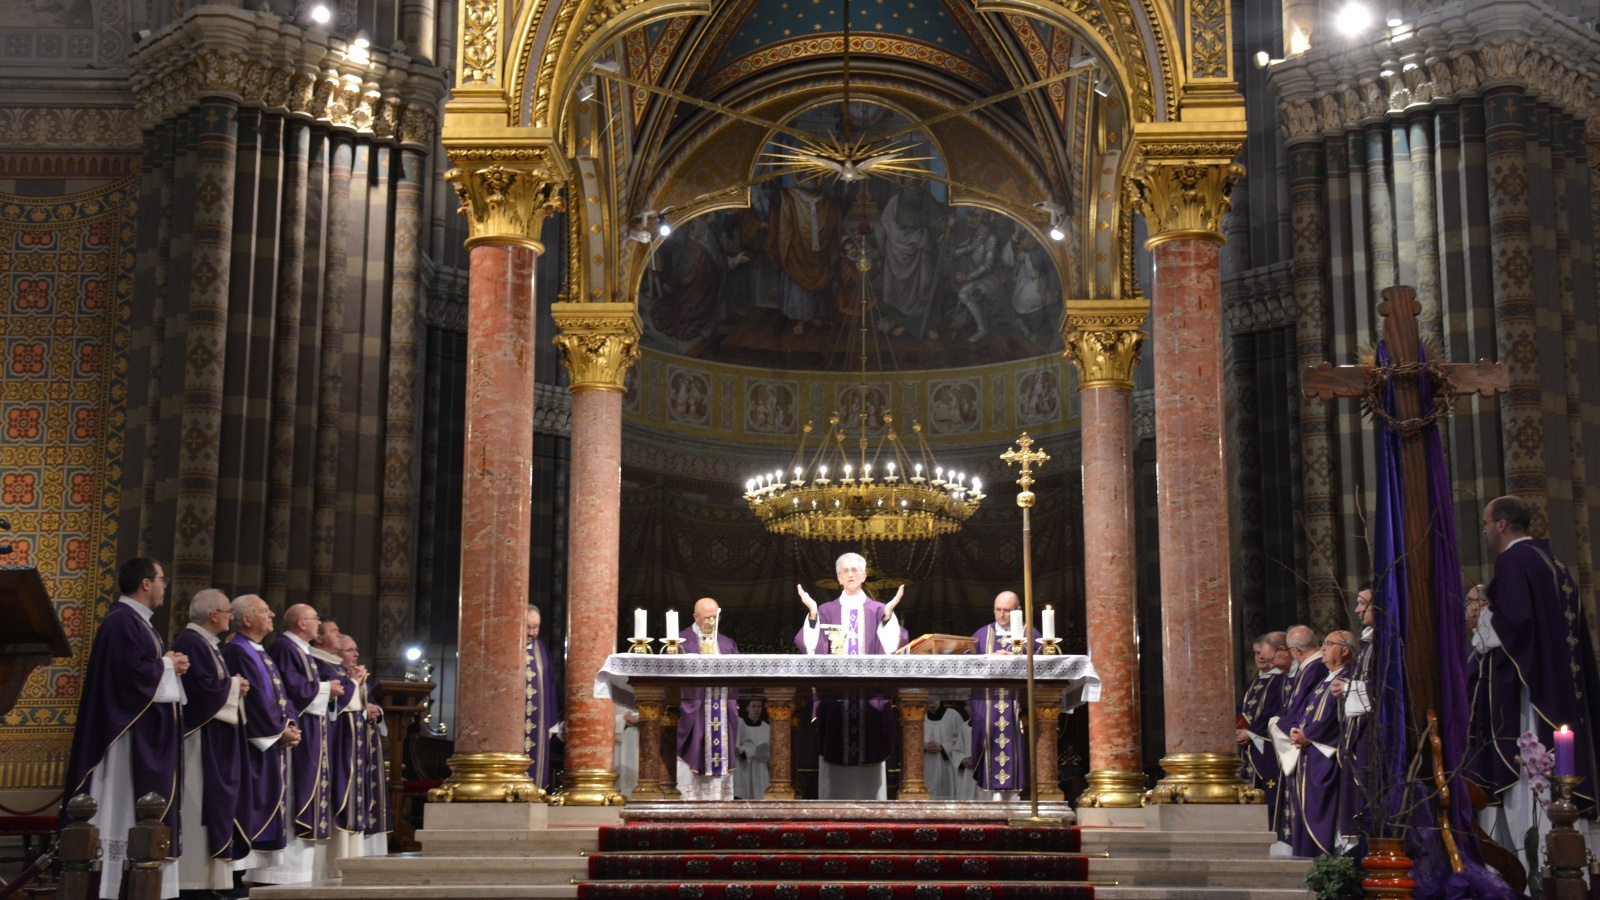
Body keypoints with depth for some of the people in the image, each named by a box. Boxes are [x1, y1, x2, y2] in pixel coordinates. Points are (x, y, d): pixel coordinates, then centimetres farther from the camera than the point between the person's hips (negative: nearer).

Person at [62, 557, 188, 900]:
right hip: (130, 733, -11)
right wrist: (167, 665, -11)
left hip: (147, 734, 11)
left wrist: (170, 666, 3)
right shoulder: (122, 622, -16)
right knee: (123, 807, -7)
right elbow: (131, 673, -26)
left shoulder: (137, 622, 17)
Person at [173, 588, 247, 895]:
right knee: (198, 803, -7)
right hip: (200, 738, -11)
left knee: (214, 801, 10)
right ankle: (193, 875, -3)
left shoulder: (207, 643, 16)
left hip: (215, 740, 11)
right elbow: (204, 688, -24)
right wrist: (234, 685, -8)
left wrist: (234, 686, 3)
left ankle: (209, 871, 14)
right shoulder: (191, 643, -16)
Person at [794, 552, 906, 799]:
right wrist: (812, 613, -13)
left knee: (870, 755, -1)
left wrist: (888, 614, -14)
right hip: (835, 695, 0)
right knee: (836, 757, -2)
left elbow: (891, 647, -3)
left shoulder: (878, 611, 10)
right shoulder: (826, 611, 10)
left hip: (870, 696, 0)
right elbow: (812, 647, -3)